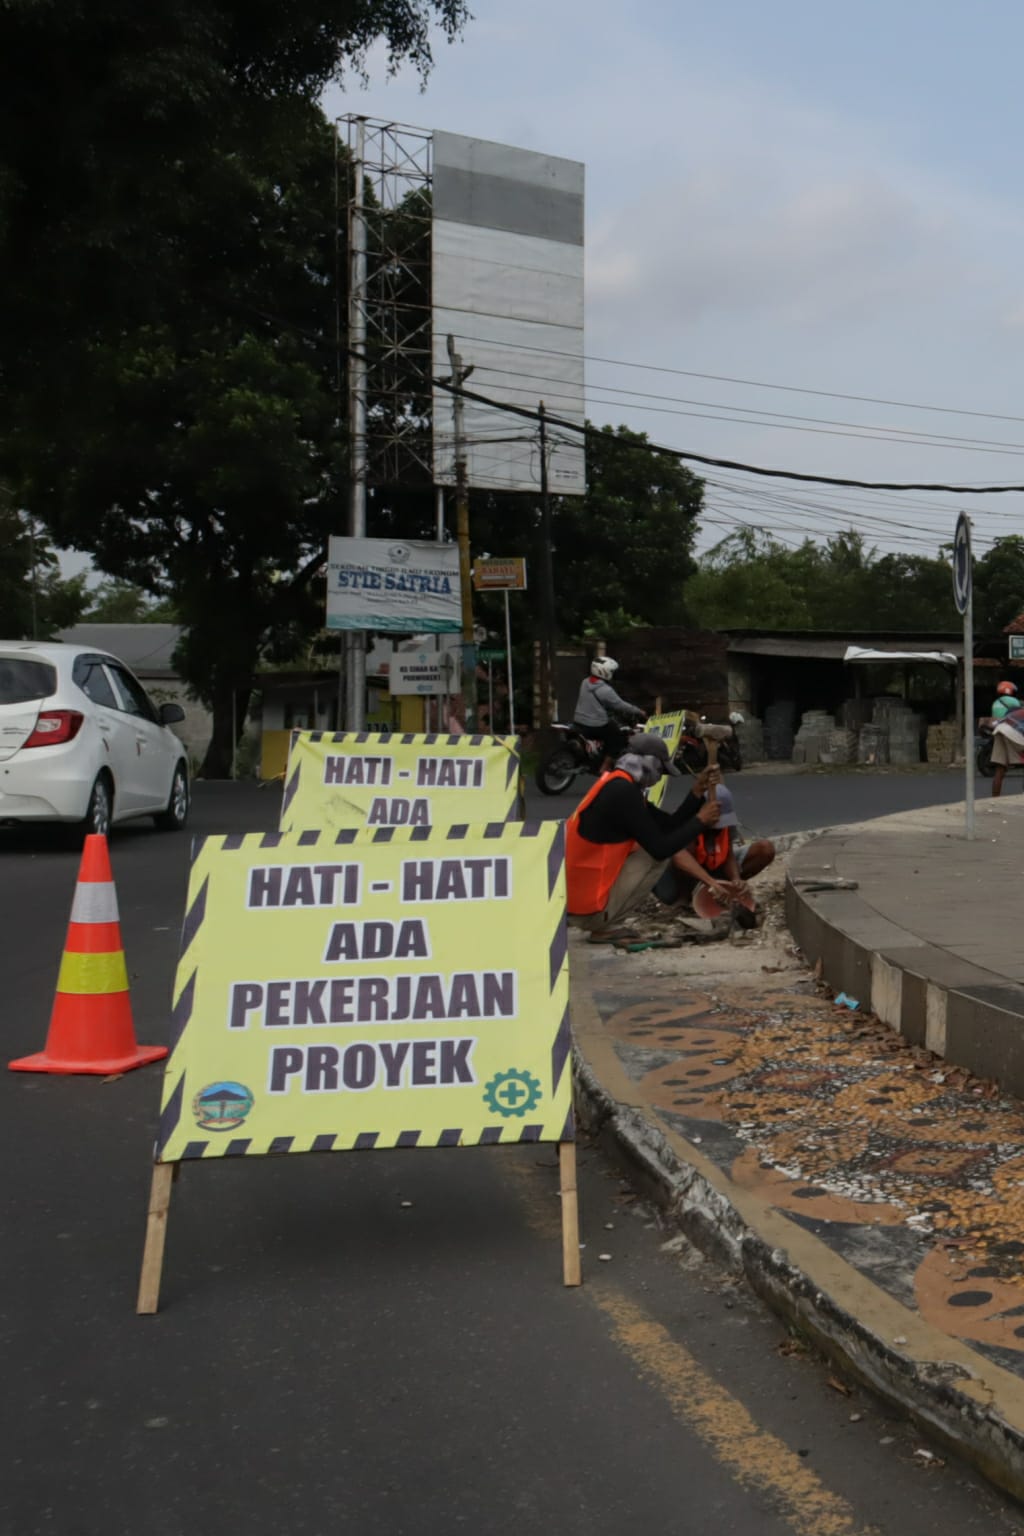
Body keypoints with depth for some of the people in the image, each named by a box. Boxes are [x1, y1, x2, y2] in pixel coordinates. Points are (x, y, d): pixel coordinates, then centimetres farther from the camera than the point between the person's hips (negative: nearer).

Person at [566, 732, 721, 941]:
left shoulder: (616, 786, 13)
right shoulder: (623, 792, -17)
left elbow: (670, 825, 15)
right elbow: (661, 849, -17)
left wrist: (698, 792, 10)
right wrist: (701, 820, -5)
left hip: (574, 897, 10)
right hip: (589, 909, -10)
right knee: (656, 856, -2)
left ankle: (601, 924, 9)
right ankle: (602, 927, -4)